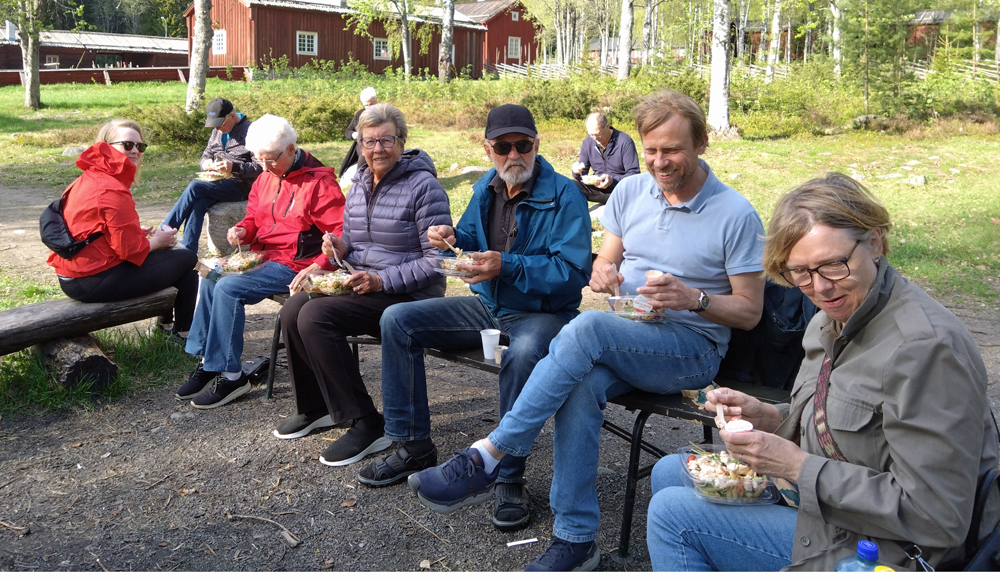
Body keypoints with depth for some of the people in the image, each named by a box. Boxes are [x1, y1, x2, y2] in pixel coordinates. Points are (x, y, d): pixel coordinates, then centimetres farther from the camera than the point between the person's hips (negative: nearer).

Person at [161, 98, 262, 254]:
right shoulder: (218, 131, 17)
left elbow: (260, 167, -12)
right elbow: (206, 155, 25)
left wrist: (234, 167, -24)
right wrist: (206, 163, 0)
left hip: (240, 186, -6)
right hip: (218, 183, 6)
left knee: (195, 187, -26)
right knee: (198, 203, -27)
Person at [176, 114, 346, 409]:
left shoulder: (320, 183, -14)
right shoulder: (267, 176, 11)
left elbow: (340, 235, -16)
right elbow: (254, 217, 23)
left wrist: (316, 268, -26)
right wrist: (242, 230, 0)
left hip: (294, 264, -9)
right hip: (264, 256, 9)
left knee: (228, 288, -22)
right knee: (210, 279, -5)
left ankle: (230, 375, -13)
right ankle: (207, 361, 3)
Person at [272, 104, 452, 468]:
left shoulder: (423, 186, -11)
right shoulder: (360, 185, 13)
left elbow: (436, 260, -16)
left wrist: (382, 281, -23)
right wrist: (339, 250, -2)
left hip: (408, 296, -8)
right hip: (361, 285, 8)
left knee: (316, 315, -25)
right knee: (293, 310, -11)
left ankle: (367, 424, -16)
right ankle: (315, 407, 11)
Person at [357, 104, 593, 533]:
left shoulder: (563, 196, -15)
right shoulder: (486, 187, 7)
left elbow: (573, 271, -23)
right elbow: (470, 234, 22)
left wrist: (507, 267, -31)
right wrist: (451, 237, -3)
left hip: (542, 312, -7)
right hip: (487, 306, 7)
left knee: (523, 353, -42)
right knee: (397, 320, -3)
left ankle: (509, 477, -23)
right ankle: (413, 446, 4)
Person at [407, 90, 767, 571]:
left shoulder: (736, 214, -5)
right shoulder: (630, 191, 8)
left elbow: (749, 312, -2)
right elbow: (603, 264, 14)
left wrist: (692, 298, -20)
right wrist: (602, 274, -11)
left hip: (693, 349, -4)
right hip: (621, 342, 4)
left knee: (588, 327, -34)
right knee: (581, 385, -33)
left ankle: (486, 459, -31)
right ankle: (574, 540, -23)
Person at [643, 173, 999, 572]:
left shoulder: (927, 347, -27)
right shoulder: (833, 318, 1)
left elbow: (934, 519, -27)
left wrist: (797, 465, -25)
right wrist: (769, 418, -5)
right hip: (813, 493, 9)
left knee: (671, 511, -11)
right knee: (669, 472, 17)